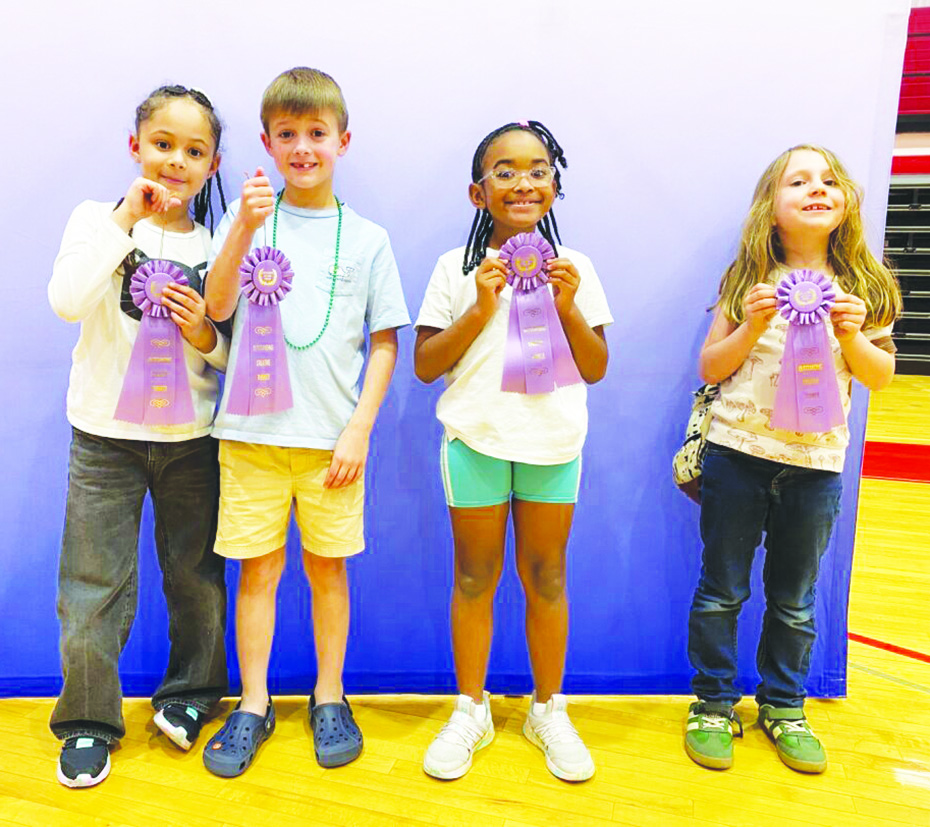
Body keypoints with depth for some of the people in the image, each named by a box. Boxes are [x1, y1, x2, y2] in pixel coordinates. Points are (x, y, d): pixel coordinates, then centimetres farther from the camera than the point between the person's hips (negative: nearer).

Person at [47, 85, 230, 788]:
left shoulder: (214, 245, 6)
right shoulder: (99, 219, 1)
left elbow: (229, 355, 7)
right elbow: (67, 301, -19)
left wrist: (203, 333, -14)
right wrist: (127, 218, -18)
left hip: (190, 437, 2)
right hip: (106, 433, -1)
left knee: (197, 576, 11)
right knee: (95, 584, 5)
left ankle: (189, 691, 34)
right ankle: (89, 719, 25)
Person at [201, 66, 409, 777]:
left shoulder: (367, 238, 5)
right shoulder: (246, 218, 5)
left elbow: (385, 343, 4)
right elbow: (217, 307, -9)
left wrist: (359, 429, -4)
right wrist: (245, 229, -23)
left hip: (333, 436, 0)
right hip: (253, 430, 0)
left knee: (328, 565, 9)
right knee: (258, 567, 7)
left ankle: (330, 697, 26)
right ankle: (254, 705, 23)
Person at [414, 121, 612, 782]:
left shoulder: (573, 269, 6)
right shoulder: (458, 268, 2)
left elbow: (596, 370, 5)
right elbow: (425, 365, -2)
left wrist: (568, 308, -9)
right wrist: (479, 310, -12)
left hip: (554, 441, 1)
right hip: (476, 438, -1)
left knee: (545, 578, 10)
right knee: (475, 578, 9)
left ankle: (548, 710, 30)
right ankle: (472, 711, 28)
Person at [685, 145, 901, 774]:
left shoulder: (863, 287, 4)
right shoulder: (750, 281, -1)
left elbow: (882, 376, 6)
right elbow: (710, 368, 0)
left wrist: (851, 337, -12)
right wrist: (753, 327, -15)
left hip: (816, 463, 2)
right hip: (739, 453, -1)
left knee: (795, 600, 15)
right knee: (722, 591, 8)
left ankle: (783, 706, 34)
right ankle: (713, 704, 26)